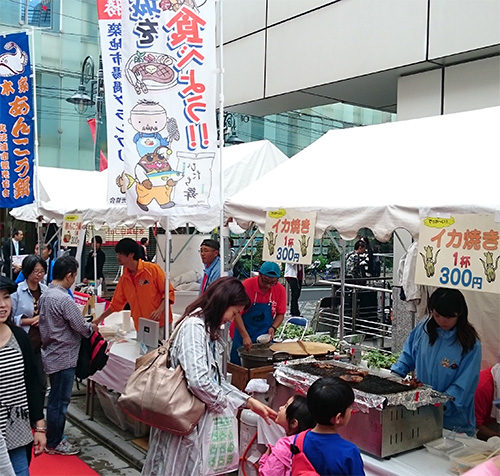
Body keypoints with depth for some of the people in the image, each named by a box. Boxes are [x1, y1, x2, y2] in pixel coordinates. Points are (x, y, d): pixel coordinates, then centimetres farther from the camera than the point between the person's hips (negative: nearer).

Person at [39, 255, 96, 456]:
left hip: (51, 354, 9)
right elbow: (81, 327, -19)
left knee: (55, 399, 20)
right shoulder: (64, 299, -24)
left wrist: (84, 323, 13)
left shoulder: (45, 295, 5)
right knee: (60, 401, 4)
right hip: (64, 357, -9)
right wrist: (91, 326, 3)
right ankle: (54, 443, 16)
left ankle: (52, 437, 32)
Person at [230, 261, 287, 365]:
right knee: (238, 365, 4)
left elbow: (280, 314, 6)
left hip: (265, 336, 2)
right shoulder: (247, 285, -17)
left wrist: (273, 327, -12)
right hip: (243, 334, -2)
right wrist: (245, 336, -25)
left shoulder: (280, 290, -6)